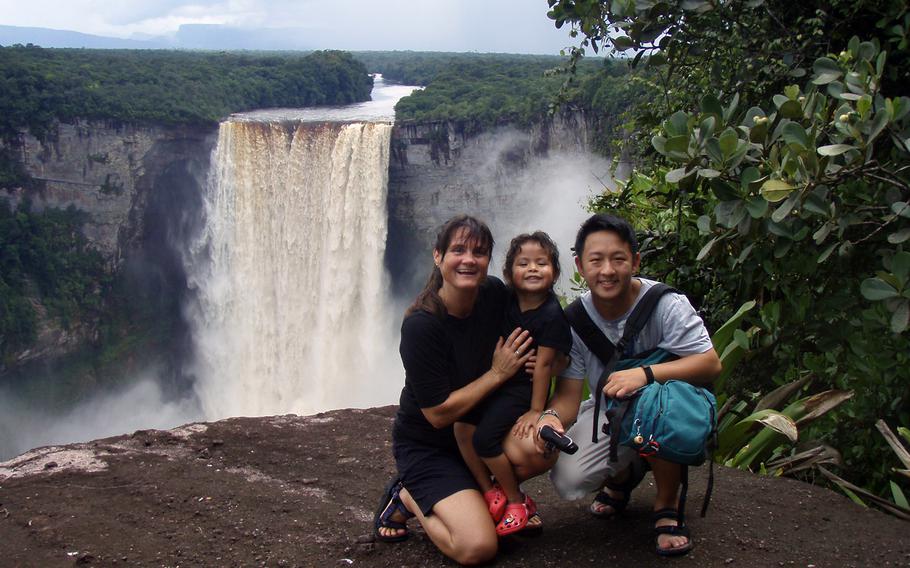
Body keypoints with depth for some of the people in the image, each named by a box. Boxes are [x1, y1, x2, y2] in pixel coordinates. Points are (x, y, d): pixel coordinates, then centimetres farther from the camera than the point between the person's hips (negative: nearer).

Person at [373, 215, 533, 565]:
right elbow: (438, 414, -21)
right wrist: (498, 373, -20)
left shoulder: (495, 294, -10)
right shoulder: (420, 325, -25)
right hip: (427, 445, -6)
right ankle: (407, 497, 5)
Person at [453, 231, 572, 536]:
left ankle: (518, 503, 3)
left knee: (485, 438, -17)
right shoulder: (507, 302, 2)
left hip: (525, 387, -7)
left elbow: (543, 364, -15)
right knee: (462, 427, -9)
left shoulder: (551, 314, -16)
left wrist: (535, 410, -13)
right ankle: (491, 494, 5)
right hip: (496, 378, 7)